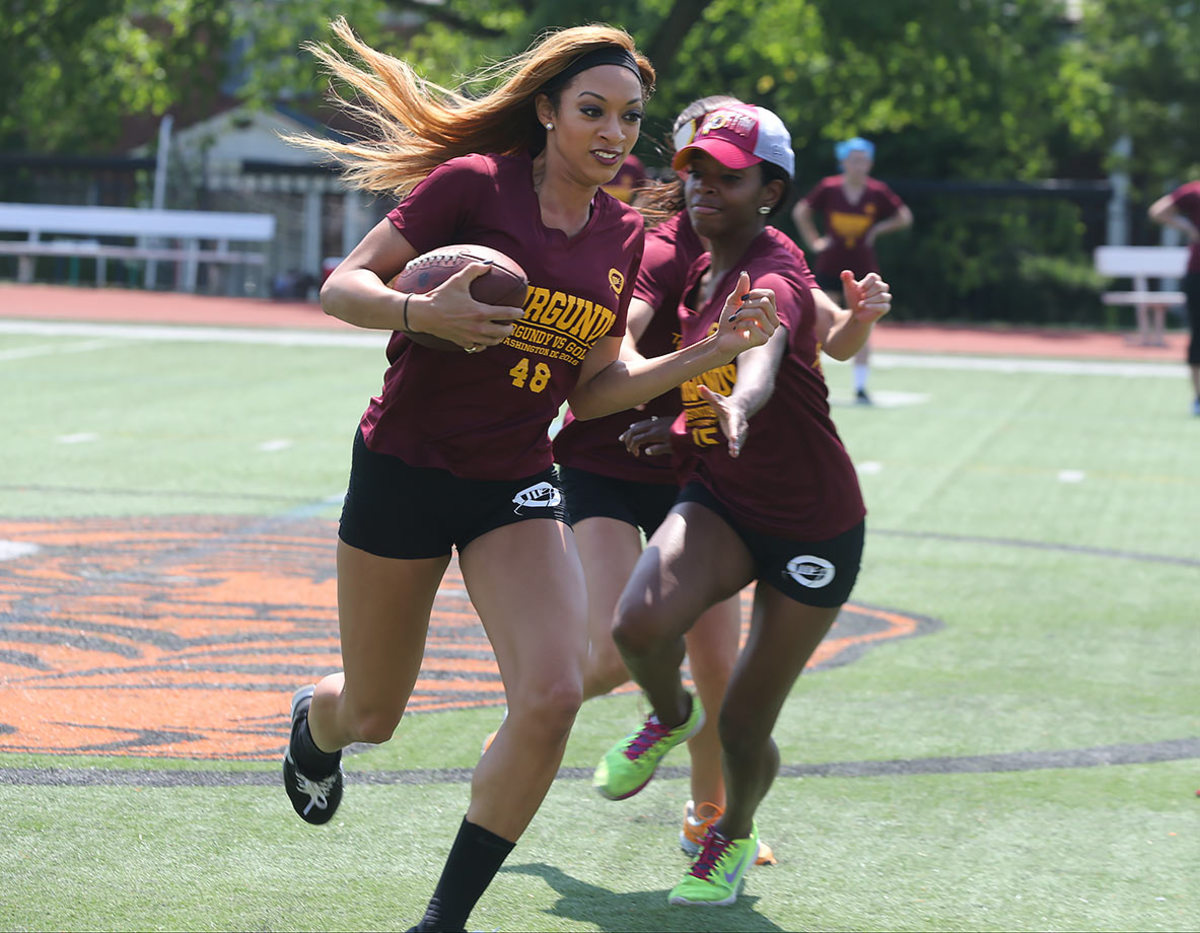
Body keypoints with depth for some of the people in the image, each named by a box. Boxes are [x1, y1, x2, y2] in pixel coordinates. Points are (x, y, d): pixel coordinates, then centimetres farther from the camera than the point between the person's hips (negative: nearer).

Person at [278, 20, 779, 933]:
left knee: (552, 697, -17)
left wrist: (707, 353, -2)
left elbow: (592, 388, 8)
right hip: (405, 469, -4)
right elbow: (342, 285, -12)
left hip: (516, 482, 4)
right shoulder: (473, 183, -12)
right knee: (373, 715, 9)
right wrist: (422, 312, -31)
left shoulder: (622, 237, 4)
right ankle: (316, 722, 51)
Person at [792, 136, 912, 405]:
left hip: (863, 268, 0)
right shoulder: (828, 188, -5)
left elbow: (904, 217, 8)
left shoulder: (878, 192, -4)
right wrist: (814, 241, 0)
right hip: (829, 266, 0)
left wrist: (877, 230, -2)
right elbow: (800, 212, 7)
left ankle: (860, 387, 4)